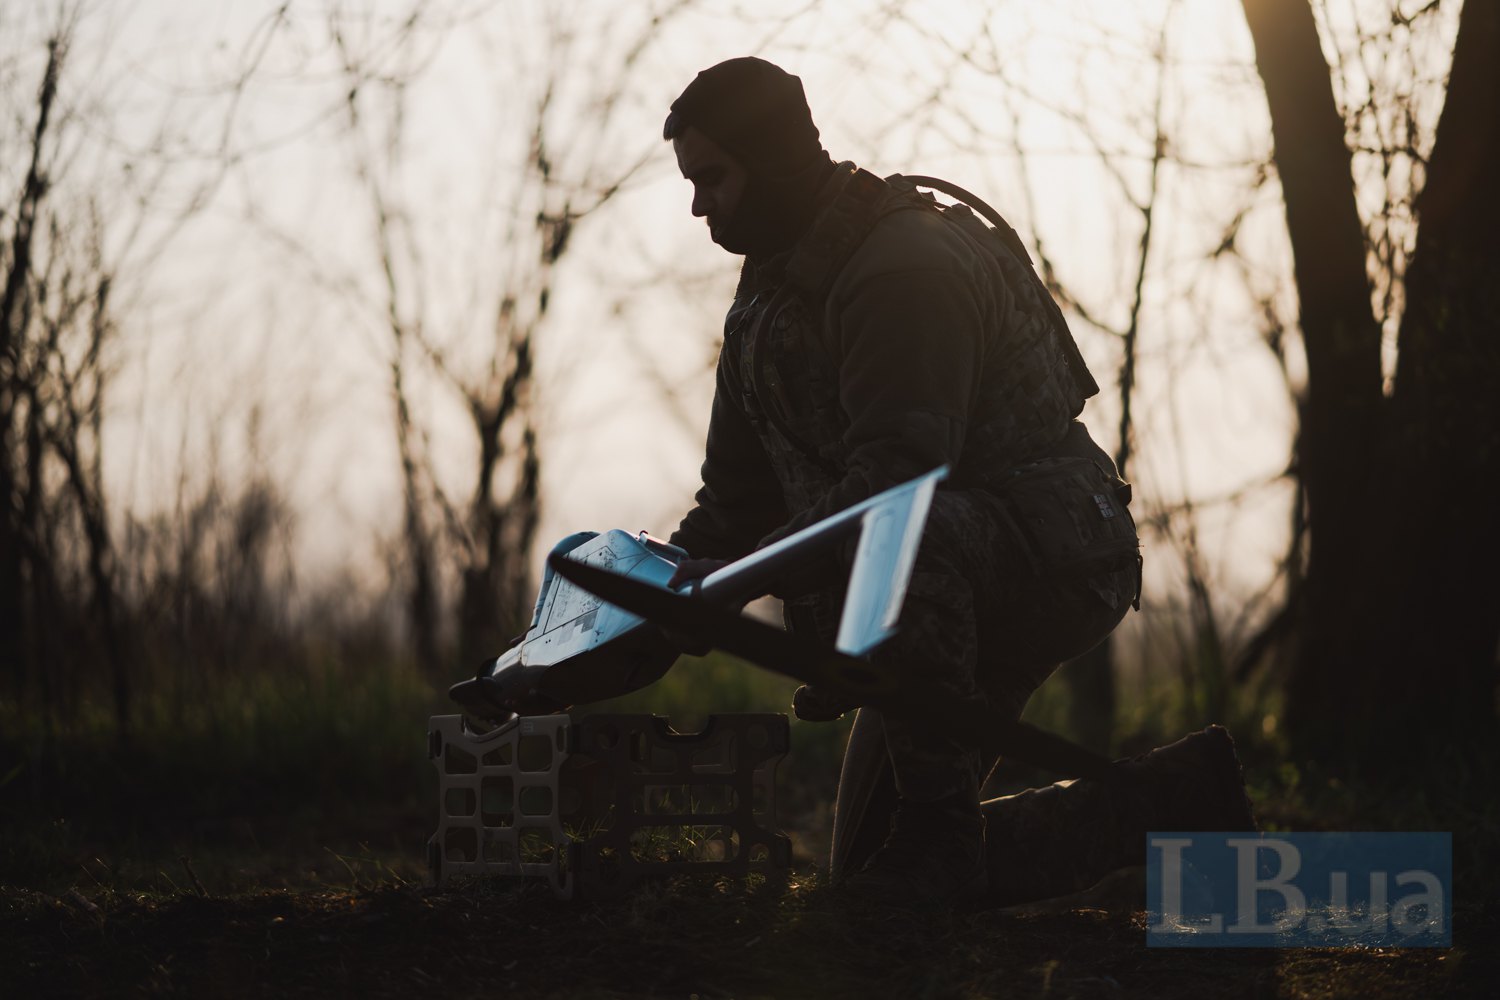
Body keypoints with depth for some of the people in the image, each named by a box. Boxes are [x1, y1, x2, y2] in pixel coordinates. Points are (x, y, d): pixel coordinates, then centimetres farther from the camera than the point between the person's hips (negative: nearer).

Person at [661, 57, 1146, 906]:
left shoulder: (907, 264, -20)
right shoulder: (766, 301, 11)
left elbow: (895, 469, -32)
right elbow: (737, 499, 12)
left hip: (1056, 551, -10)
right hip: (949, 581, 10)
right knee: (869, 865, 10)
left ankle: (939, 825, -30)